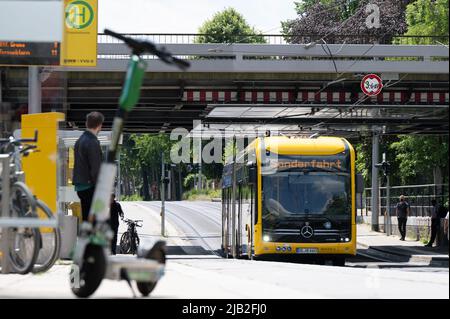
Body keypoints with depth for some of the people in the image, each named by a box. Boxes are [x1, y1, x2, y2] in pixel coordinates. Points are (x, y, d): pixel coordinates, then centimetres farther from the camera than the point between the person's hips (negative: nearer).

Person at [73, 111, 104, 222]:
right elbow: (95, 169, -18)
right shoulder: (93, 142, -14)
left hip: (80, 187, 9)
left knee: (86, 219, 11)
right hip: (89, 187, -9)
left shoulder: (80, 140, 14)